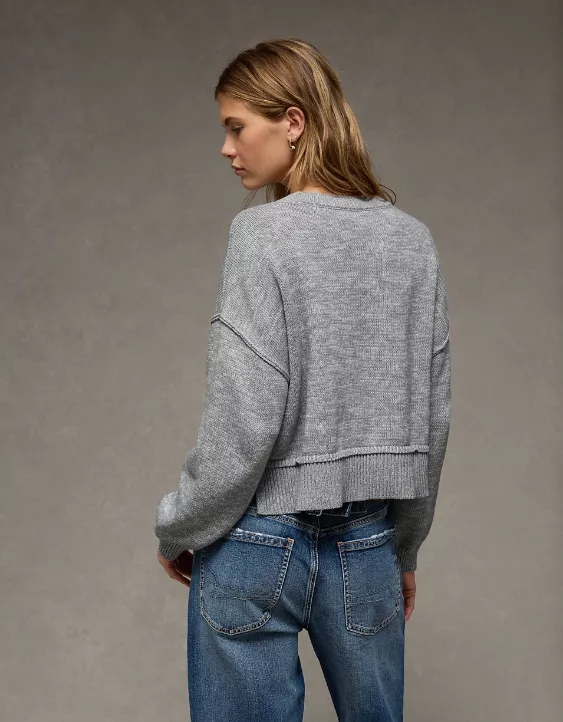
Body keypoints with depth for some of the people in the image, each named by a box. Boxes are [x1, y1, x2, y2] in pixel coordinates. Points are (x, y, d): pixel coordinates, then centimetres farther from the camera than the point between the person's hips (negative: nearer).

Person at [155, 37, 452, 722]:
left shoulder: (262, 234, -14)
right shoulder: (413, 242, 2)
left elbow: (243, 422, -17)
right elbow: (431, 419, 6)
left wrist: (176, 530, -1)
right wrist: (404, 548, 17)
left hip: (260, 543, -4)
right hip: (368, 546, 5)